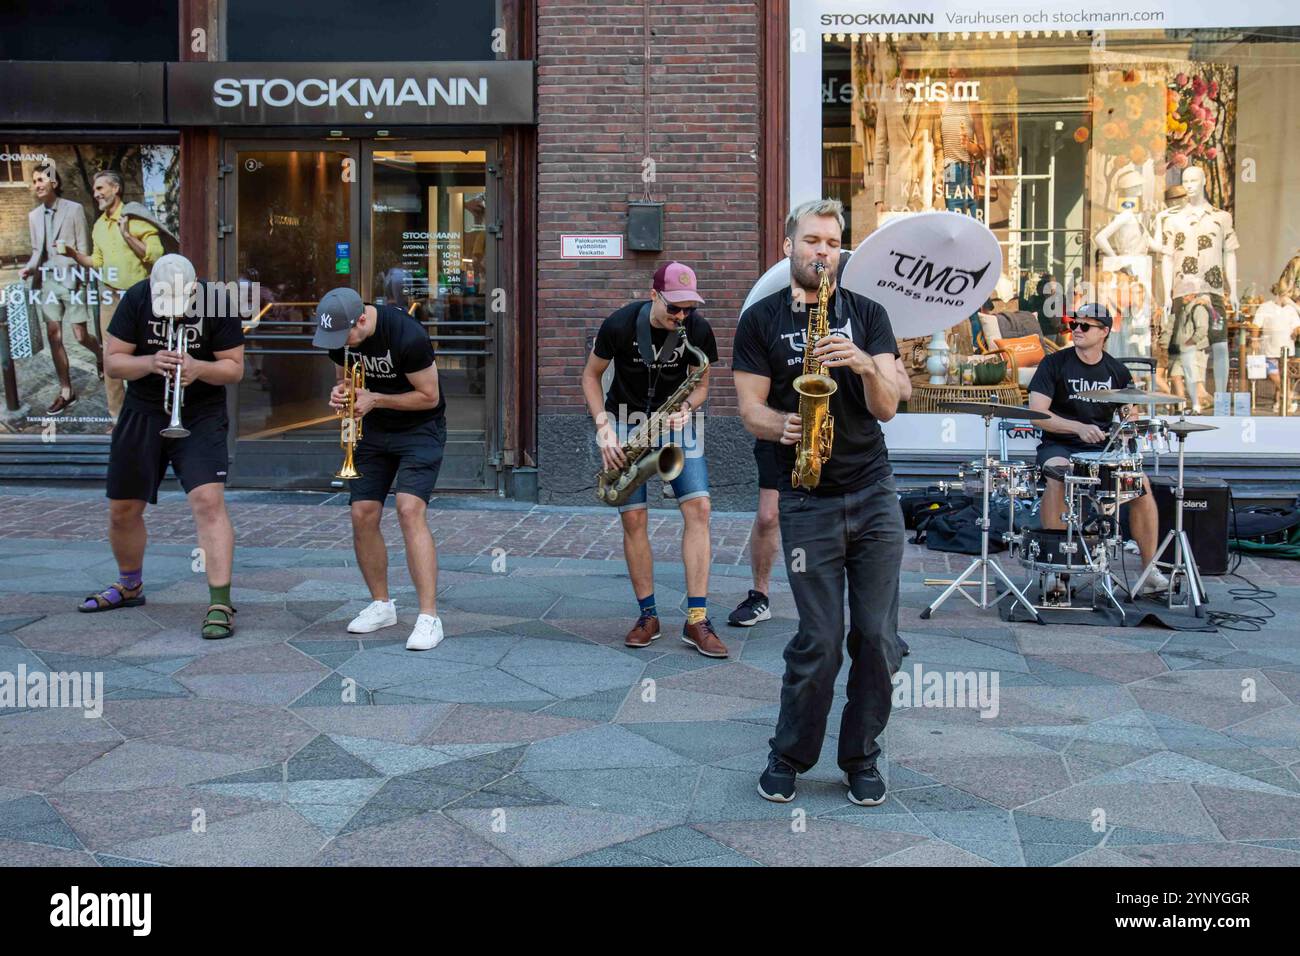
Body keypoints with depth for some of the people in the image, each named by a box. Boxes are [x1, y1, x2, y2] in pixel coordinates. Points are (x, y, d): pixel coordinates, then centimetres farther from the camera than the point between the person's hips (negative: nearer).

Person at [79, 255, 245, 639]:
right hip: (142, 415, 3)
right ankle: (129, 586, 38)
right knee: (123, 508, 11)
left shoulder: (217, 305, -13)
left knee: (208, 501, -21)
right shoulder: (135, 300, -8)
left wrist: (198, 368, -28)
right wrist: (151, 363, -26)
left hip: (201, 417, -3)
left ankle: (220, 603, -19)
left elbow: (234, 368, -9)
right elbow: (111, 362, -7)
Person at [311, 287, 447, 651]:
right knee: (363, 516, 0)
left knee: (410, 509, -22)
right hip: (374, 430, 6)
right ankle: (381, 605, 20)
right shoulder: (337, 334, -7)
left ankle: (429, 617, -21)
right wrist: (341, 393, -12)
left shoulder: (408, 336, -28)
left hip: (420, 429, -6)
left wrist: (374, 398, -23)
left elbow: (429, 396, -18)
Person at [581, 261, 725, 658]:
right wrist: (604, 427, -15)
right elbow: (591, 376, -4)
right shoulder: (620, 325, -17)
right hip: (626, 422, -1)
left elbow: (701, 383, 2)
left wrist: (686, 409, -20)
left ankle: (696, 619, -13)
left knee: (698, 507, -14)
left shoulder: (698, 330, -12)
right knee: (633, 518, -6)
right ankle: (648, 615, 7)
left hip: (675, 422, 1)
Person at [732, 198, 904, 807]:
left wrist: (865, 366, -19)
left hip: (874, 495, 2)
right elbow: (751, 409, 1)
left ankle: (861, 759, 19)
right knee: (820, 642, -4)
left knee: (878, 638, 2)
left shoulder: (867, 314, 8)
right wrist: (783, 426, -20)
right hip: (807, 501, -2)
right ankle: (788, 758, 17)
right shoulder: (760, 321, 5)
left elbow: (887, 407, 0)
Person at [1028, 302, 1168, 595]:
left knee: (1141, 482, -21)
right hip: (1059, 446, -3)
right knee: (1057, 476, -37)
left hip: (1102, 448, 3)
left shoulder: (1117, 371, 8)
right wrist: (1079, 427, -25)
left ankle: (1150, 569, -9)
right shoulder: (1054, 363, -4)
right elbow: (1036, 414, -13)